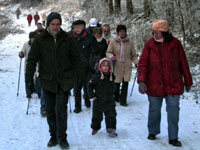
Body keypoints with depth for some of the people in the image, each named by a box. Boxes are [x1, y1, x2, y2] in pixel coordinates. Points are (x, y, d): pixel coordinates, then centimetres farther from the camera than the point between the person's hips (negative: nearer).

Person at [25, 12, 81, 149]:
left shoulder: (67, 39, 0)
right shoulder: (40, 40, -1)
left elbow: (76, 58, 8)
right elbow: (32, 59, 2)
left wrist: (77, 75, 5)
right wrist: (29, 78, -2)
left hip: (64, 80, -1)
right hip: (47, 80, 1)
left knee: (61, 108, -8)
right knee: (50, 110, 9)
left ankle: (62, 137, 3)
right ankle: (54, 136, 22)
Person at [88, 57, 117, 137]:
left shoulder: (111, 76, 1)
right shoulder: (96, 76, -11)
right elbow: (90, 85, -4)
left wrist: (112, 92, 9)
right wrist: (92, 95, -8)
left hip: (109, 101, 2)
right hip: (98, 100, -2)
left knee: (111, 115, 0)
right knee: (97, 116, 11)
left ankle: (111, 129, 9)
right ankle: (95, 128, 31)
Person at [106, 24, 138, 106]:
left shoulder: (129, 42, 4)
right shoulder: (113, 42, 0)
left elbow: (133, 55, 9)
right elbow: (108, 52, 3)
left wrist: (136, 62, -4)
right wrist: (111, 56, -18)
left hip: (127, 66, 1)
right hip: (117, 65, -1)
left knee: (125, 83, -6)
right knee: (117, 83, 5)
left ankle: (123, 100, 3)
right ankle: (116, 98, 29)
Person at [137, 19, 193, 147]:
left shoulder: (175, 43, -4)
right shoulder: (150, 44, -4)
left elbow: (183, 64, 3)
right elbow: (143, 64, -5)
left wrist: (188, 82, 7)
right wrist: (141, 81, -18)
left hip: (173, 85, 0)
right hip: (154, 85, 0)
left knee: (173, 111, 1)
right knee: (154, 109, 13)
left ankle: (173, 137, 13)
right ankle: (153, 132, 34)